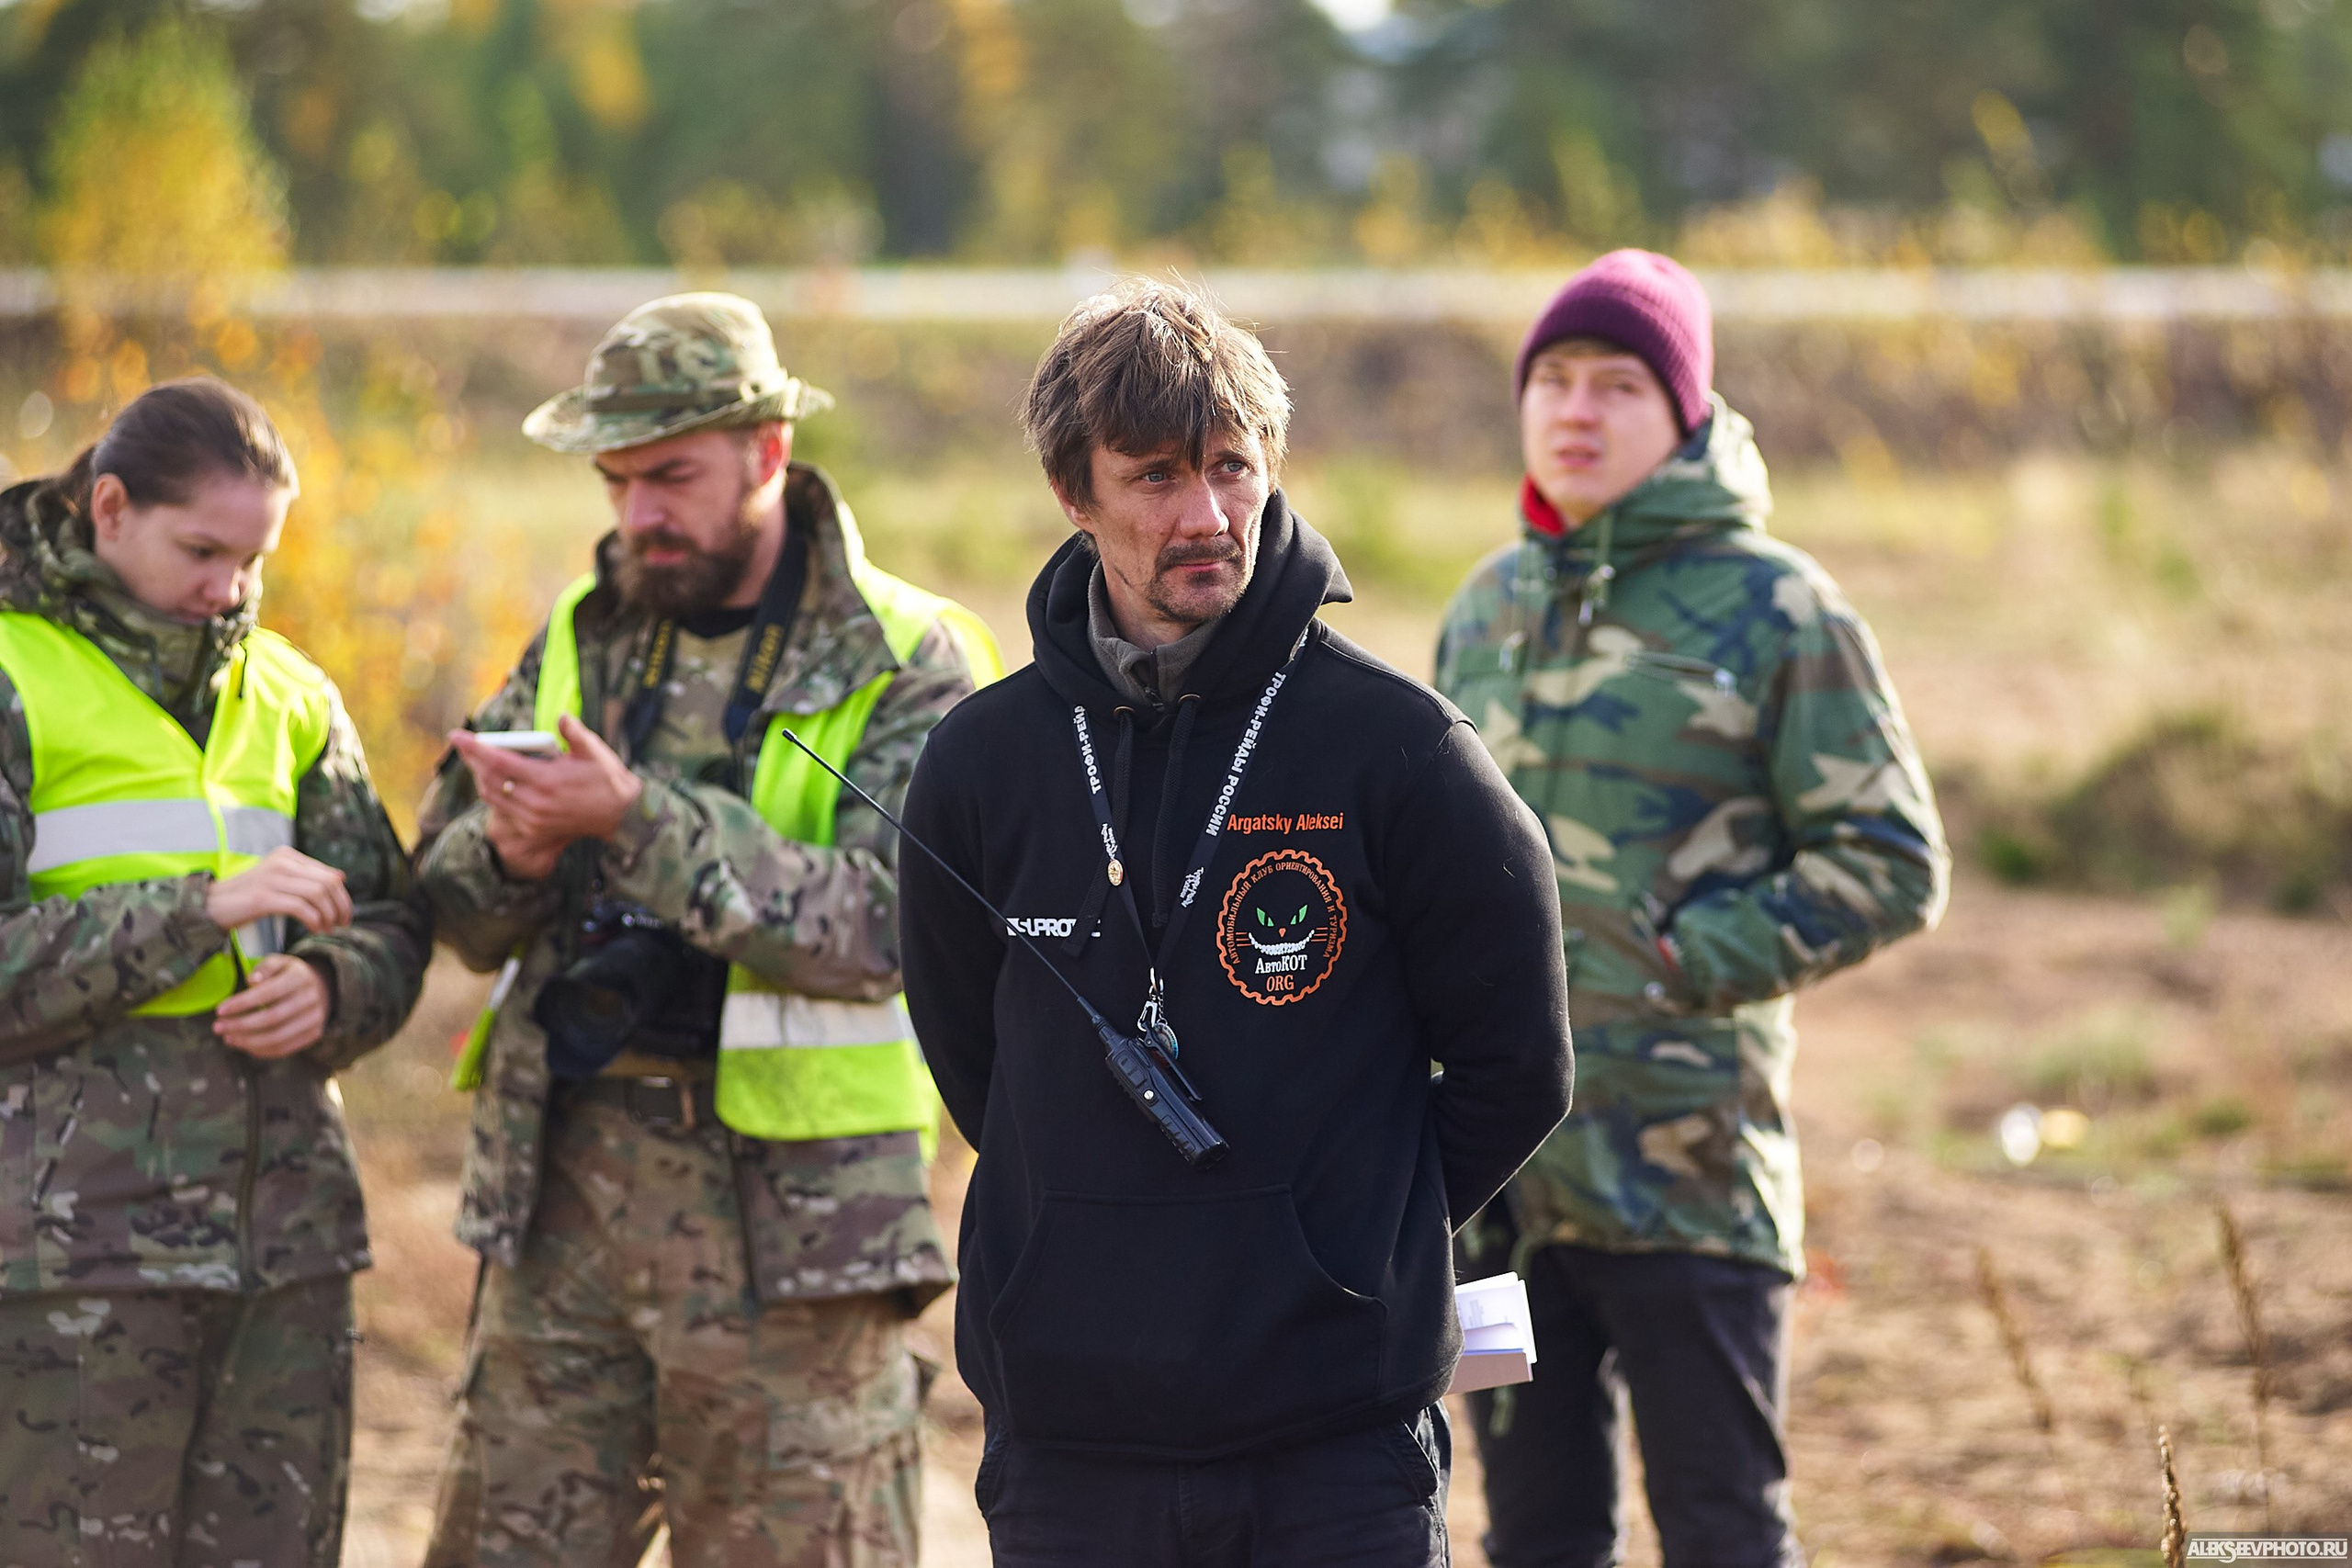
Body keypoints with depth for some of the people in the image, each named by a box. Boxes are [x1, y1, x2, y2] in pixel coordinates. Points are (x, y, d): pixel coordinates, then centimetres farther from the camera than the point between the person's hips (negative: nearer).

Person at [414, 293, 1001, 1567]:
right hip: (561, 1197, 5)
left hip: (790, 1215, -5)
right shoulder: (582, 637, 12)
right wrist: (511, 853, -14)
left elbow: (883, 923, -19)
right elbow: (450, 905, 10)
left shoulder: (907, 667, -5)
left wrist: (638, 820, -25)